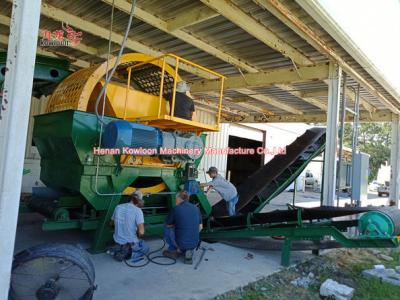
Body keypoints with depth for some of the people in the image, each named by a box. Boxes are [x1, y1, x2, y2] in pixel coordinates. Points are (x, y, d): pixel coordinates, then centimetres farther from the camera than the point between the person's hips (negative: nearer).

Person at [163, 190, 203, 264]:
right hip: (195, 244, 4)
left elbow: (168, 225, 5)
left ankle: (173, 251, 19)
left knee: (167, 229, 19)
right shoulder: (196, 208, 5)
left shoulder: (175, 209, -9)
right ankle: (189, 251, 12)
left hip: (180, 243, -4)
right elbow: (200, 227, 14)